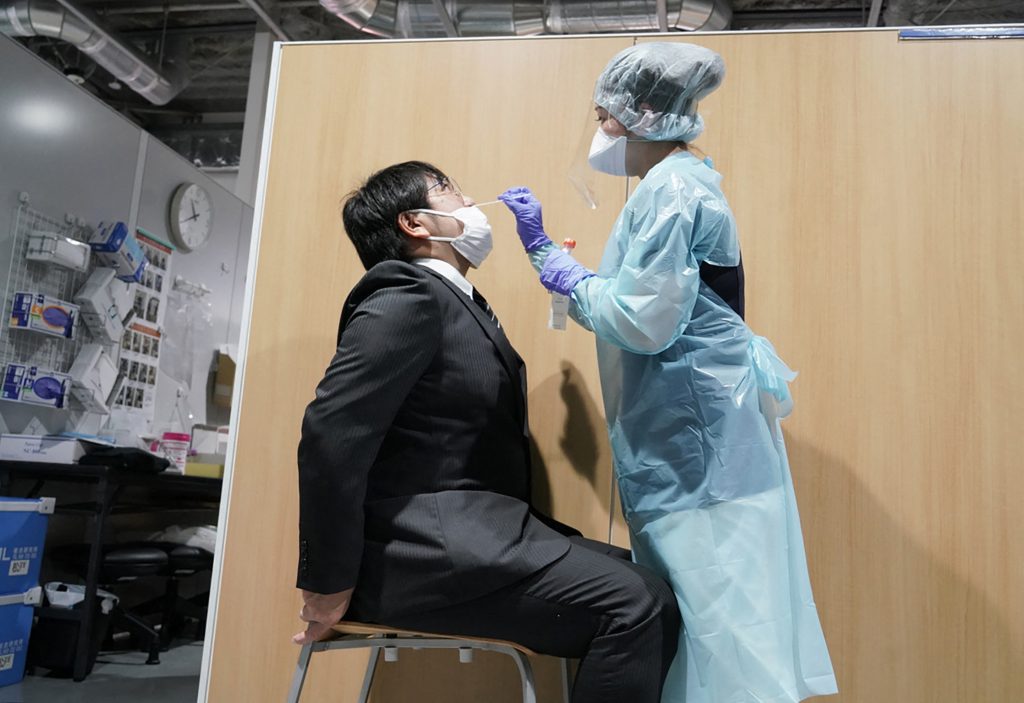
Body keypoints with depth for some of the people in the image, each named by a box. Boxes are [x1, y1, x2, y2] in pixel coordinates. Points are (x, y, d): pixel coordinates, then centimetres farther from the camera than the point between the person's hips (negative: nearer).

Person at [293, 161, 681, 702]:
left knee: (651, 593, -1)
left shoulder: (459, 305, 19)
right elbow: (331, 434, -19)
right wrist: (330, 584, -16)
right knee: (632, 605, -18)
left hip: (473, 532, 9)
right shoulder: (410, 296, -10)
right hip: (432, 543, -9)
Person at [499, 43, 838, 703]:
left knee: (713, 608, -5)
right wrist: (543, 247, 21)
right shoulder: (675, 184, 20)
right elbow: (642, 307, 20)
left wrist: (567, 276, -5)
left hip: (697, 431, -10)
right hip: (684, 431, 10)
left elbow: (643, 322, -20)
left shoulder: (670, 188, -11)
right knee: (699, 608, 12)